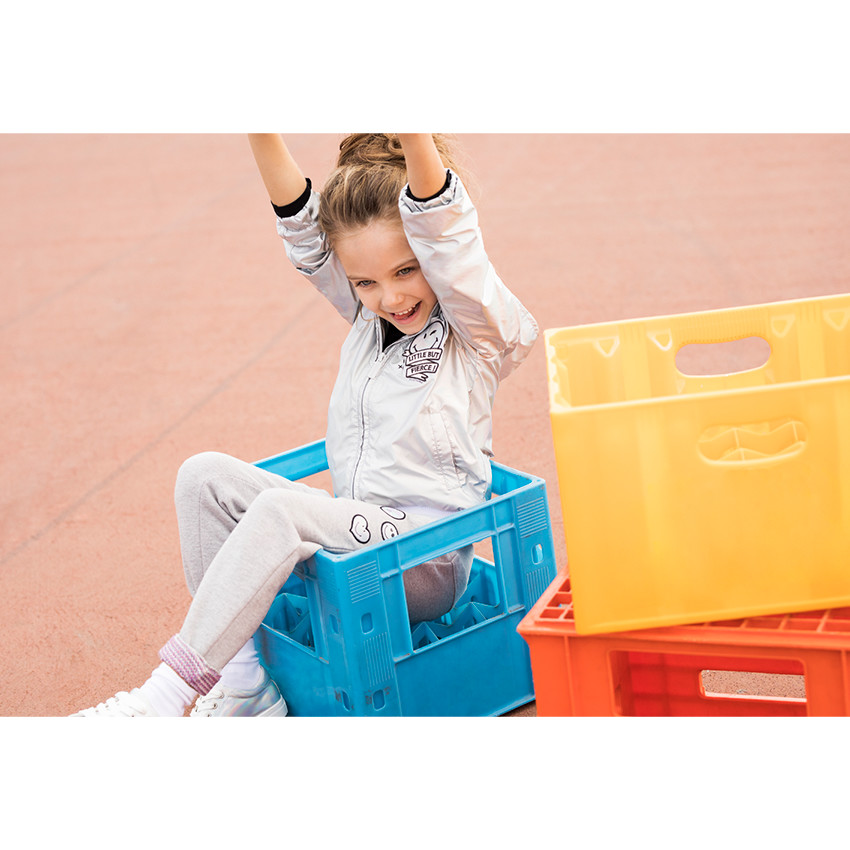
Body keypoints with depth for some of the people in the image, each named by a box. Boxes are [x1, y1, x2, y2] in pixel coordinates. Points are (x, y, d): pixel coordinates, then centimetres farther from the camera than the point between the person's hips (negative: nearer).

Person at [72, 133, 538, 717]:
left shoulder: (477, 328, -6)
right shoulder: (367, 315, 11)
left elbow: (439, 223, -24)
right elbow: (300, 218, -1)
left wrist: (413, 135, -39)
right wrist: (264, 134, -17)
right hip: (359, 531, 7)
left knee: (280, 509, -30)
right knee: (206, 476, -9)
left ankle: (173, 690, -25)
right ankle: (244, 680, -13)